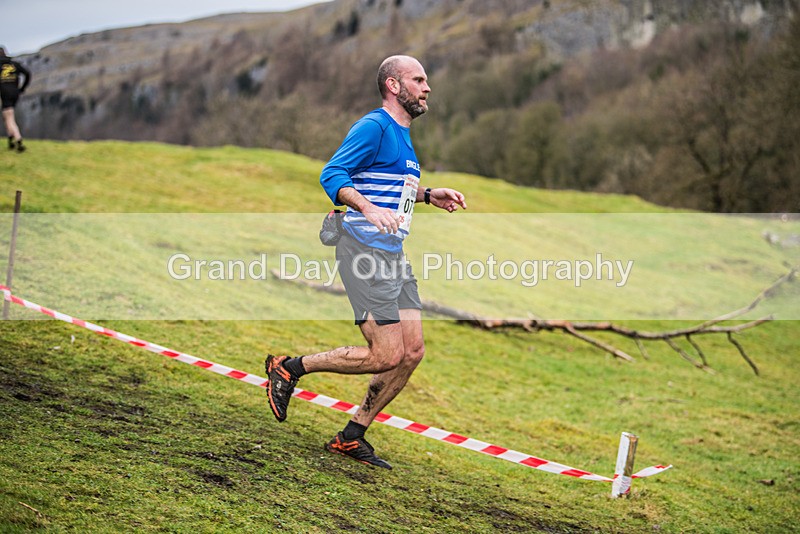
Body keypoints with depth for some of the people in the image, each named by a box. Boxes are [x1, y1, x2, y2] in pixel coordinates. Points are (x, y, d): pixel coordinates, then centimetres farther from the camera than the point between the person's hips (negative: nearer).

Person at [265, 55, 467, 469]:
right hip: (365, 251, -10)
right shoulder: (373, 127, -9)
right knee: (387, 356, -12)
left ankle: (352, 437, 14)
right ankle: (289, 368, 5)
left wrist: (428, 195, 17)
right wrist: (369, 210, -32)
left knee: (412, 352, 4)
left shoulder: (402, 134, 20)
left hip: (393, 256, 10)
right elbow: (332, 175, -18)